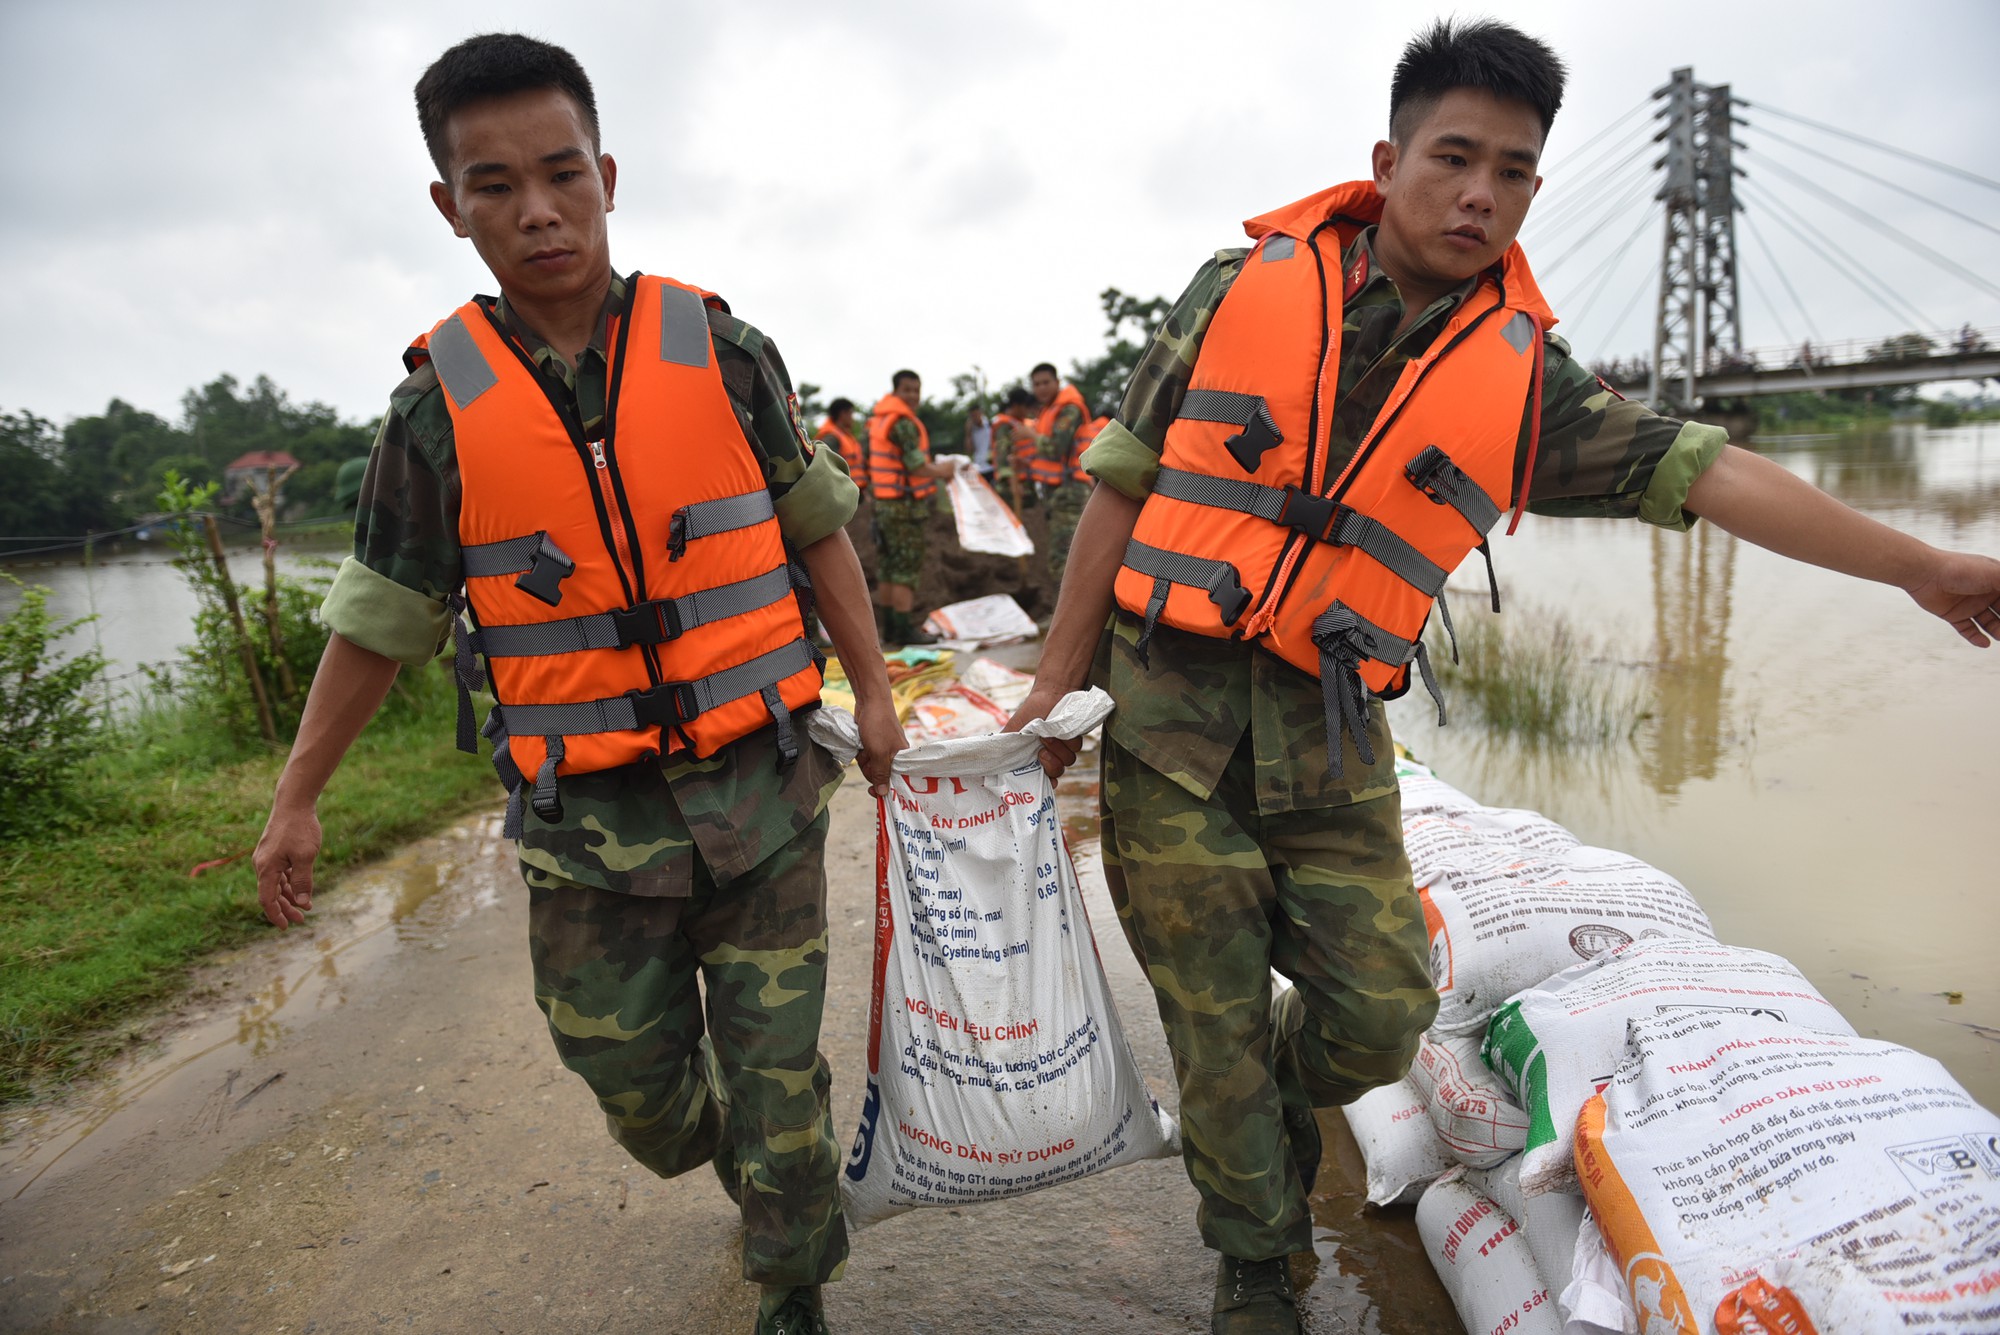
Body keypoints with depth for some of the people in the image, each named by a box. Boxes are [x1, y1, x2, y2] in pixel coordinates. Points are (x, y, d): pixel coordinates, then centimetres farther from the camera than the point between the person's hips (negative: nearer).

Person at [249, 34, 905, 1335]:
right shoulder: (440, 401, -3)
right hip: (588, 827, 1)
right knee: (631, 1075, 15)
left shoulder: (722, 352, -4)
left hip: (762, 788, 0)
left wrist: (873, 689, 4)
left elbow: (817, 529, 5)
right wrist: (297, 797, 8)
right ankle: (729, 1160, 50)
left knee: (777, 1068, 9)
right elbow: (382, 614, 5)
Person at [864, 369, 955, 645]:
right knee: (907, 568, -6)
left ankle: (889, 627, 20)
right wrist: (942, 470, -2)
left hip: (884, 503, 10)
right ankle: (905, 628, -4)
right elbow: (918, 467, -18)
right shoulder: (903, 423, -16)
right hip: (904, 506, -10)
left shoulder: (879, 418, 14)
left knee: (889, 567, 13)